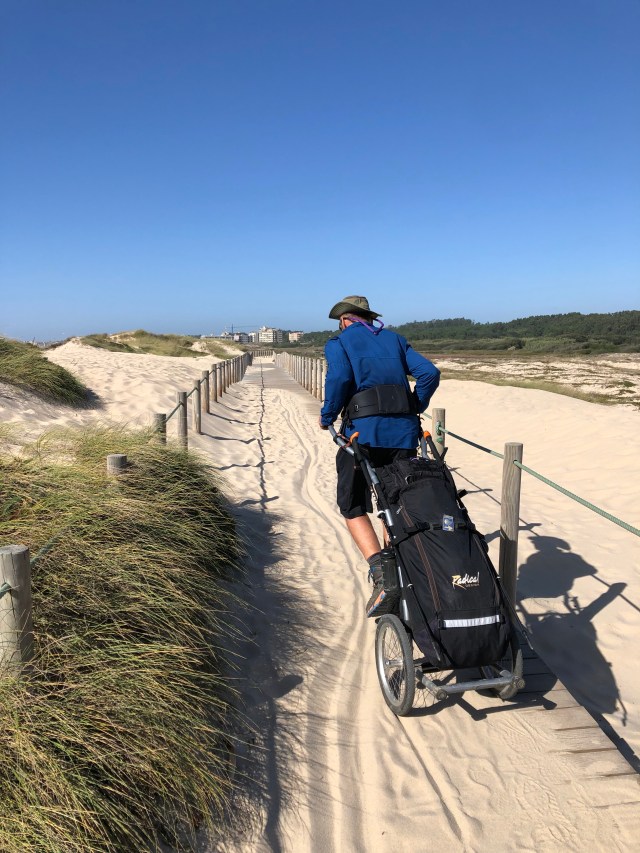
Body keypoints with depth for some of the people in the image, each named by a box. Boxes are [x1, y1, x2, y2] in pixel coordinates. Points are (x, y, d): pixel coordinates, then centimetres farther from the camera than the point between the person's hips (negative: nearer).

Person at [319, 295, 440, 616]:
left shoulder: (338, 342, 9)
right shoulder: (394, 339, 22)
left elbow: (339, 377, -13)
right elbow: (429, 373, 9)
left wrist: (327, 416, 0)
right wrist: (414, 409, 20)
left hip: (364, 431, -4)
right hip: (404, 432, 5)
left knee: (353, 507, 7)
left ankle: (380, 573, -11)